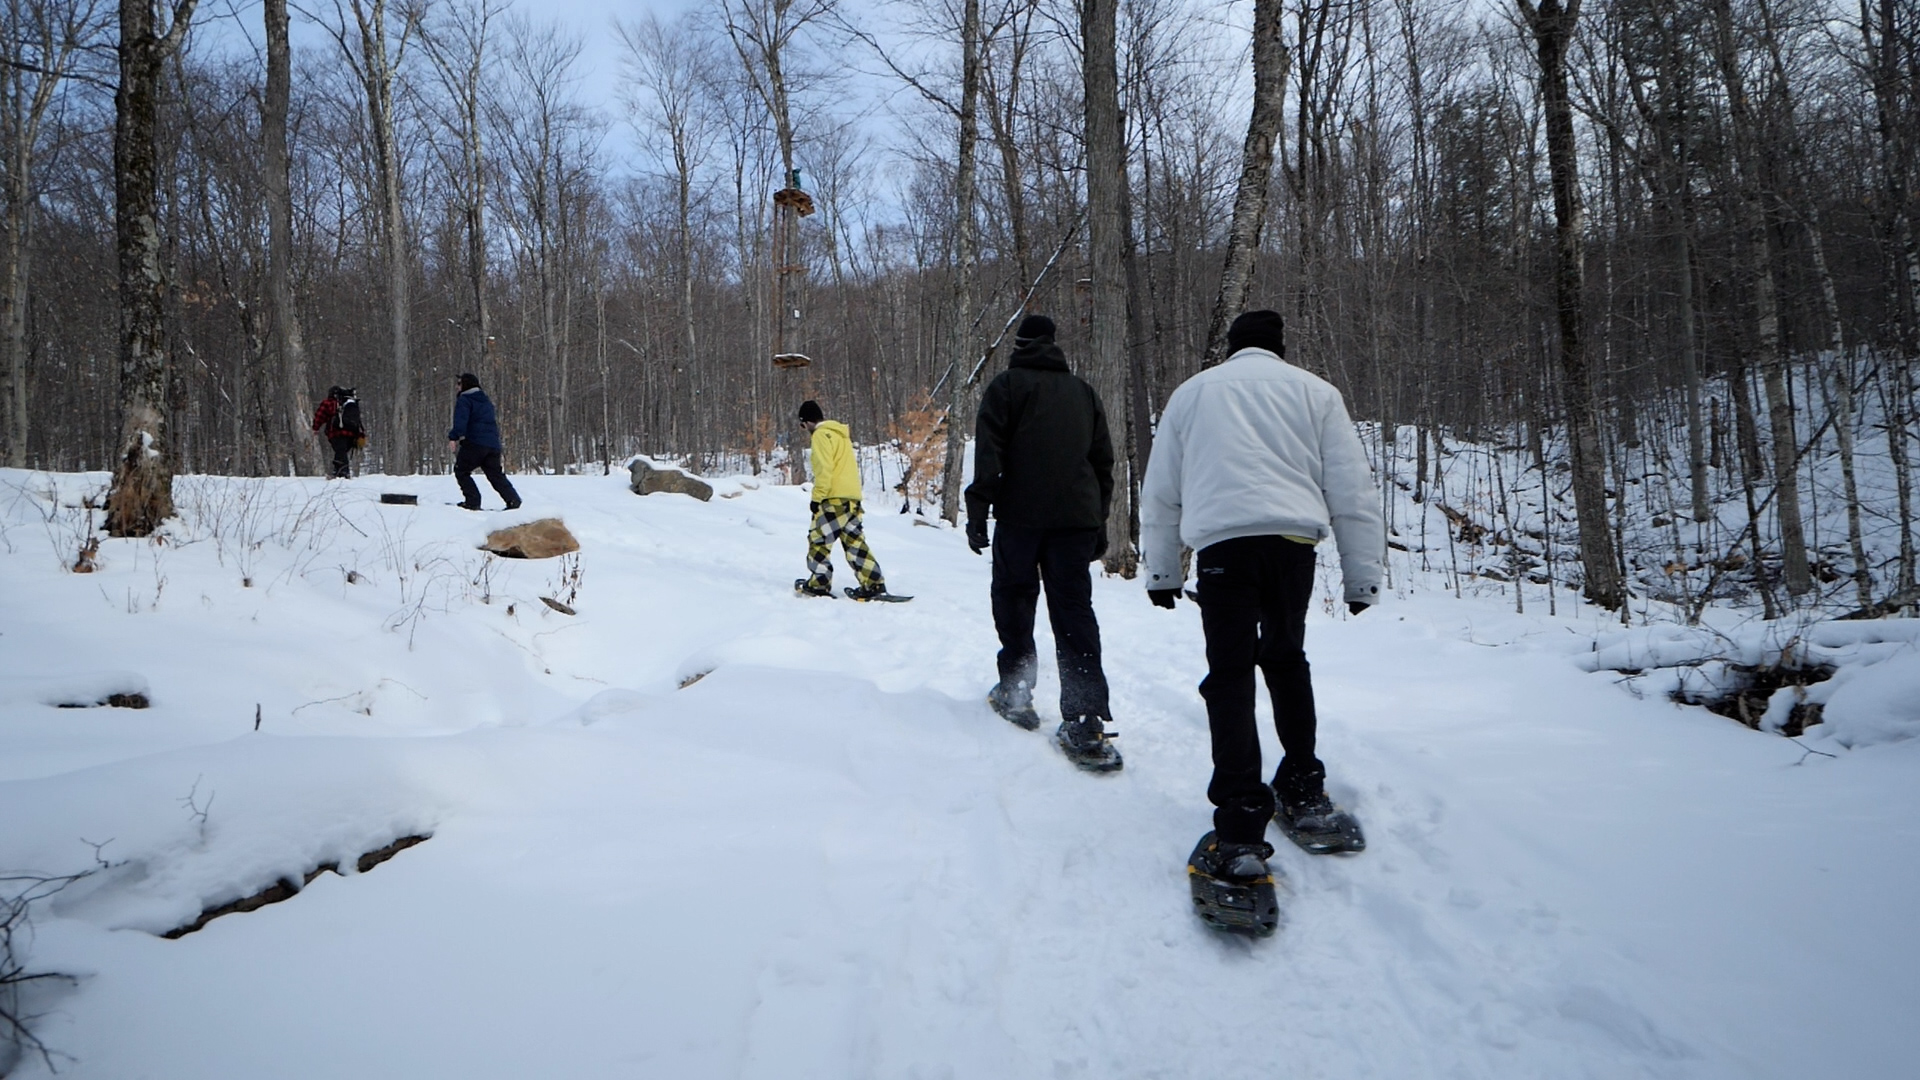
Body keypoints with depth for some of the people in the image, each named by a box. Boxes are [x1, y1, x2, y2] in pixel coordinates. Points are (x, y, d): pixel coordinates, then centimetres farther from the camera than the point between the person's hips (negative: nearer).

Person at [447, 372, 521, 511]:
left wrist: (454, 437, -25)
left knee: (461, 471, 6)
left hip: (474, 443, -7)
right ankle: (513, 500, -2)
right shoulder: (486, 401, 24)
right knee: (495, 474, 11)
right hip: (493, 444, 7)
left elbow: (460, 420, -18)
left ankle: (472, 501, -4)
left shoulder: (464, 400, -2)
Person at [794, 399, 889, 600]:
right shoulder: (840, 433, 22)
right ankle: (873, 584, 1)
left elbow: (824, 469, -15)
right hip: (852, 497, 9)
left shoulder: (821, 435, -6)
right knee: (855, 541, 7)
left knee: (819, 539, -1)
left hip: (834, 498, -9)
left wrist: (817, 496, -14)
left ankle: (819, 584, 1)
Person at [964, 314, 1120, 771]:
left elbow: (988, 453, -6)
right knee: (1075, 611, 0)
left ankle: (1015, 692, 16)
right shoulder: (1083, 391, 19)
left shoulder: (1008, 384, 4)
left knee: (1013, 598, 13)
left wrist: (977, 511, -5)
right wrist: (1099, 520, 23)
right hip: (1077, 518, 4)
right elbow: (1103, 460, 19)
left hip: (1020, 514, -3)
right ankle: (1086, 722, -7)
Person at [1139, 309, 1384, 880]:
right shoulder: (1314, 390, 18)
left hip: (1222, 542, -1)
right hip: (1293, 538, 1)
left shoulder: (1192, 391, 21)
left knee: (1231, 677, -3)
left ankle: (1241, 830, -12)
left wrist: (1162, 570, 26)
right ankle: (1303, 792, 28)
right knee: (1286, 659, 22)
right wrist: (1362, 574, 15)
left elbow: (1159, 493, 21)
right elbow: (1353, 490, 12)